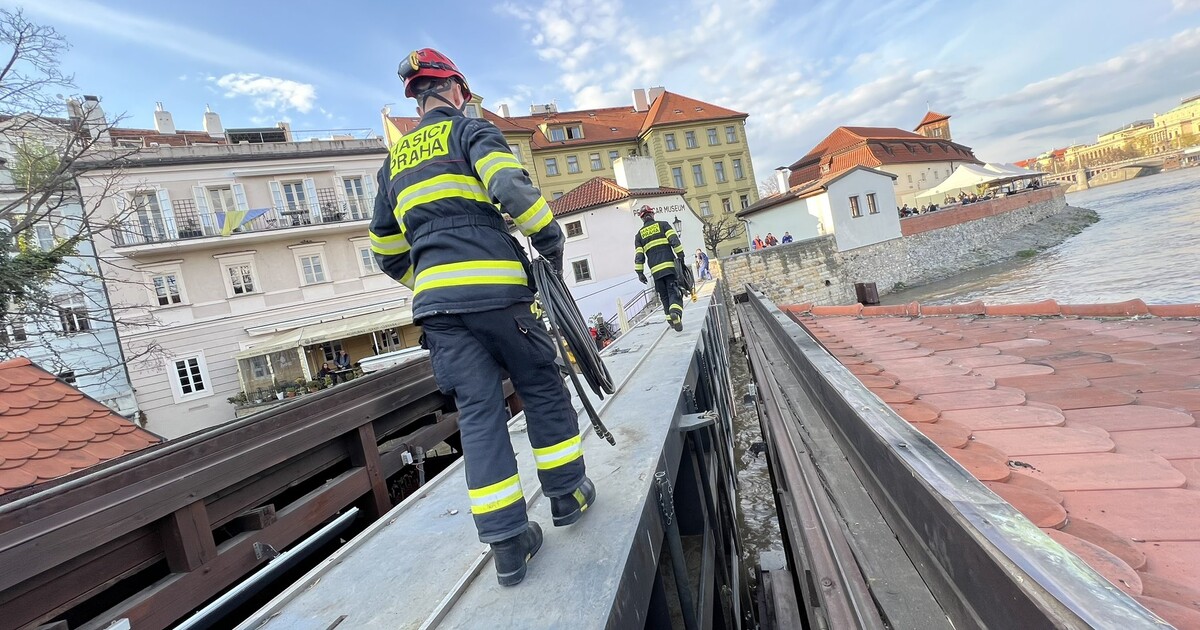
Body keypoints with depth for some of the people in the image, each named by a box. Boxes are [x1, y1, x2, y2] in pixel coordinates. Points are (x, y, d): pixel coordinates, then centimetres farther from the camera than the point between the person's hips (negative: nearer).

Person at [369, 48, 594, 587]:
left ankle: (507, 544, 6)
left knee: (478, 411, 4)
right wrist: (550, 239, -2)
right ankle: (567, 494, 24)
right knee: (542, 388, 12)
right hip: (494, 288, -4)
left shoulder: (393, 160, 23)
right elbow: (511, 187, -14)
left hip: (436, 301, 5)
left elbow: (387, 248, 24)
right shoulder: (470, 129, 6)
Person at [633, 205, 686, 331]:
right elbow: (674, 241, -5)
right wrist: (681, 256, -5)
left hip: (655, 270, 2)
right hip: (670, 265, -2)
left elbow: (638, 256, 8)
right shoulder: (663, 225, 9)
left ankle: (671, 319, 9)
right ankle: (675, 313, -30)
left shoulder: (639, 234, 14)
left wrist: (640, 272, 9)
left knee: (664, 296, 12)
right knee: (674, 293, -5)